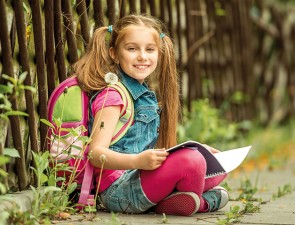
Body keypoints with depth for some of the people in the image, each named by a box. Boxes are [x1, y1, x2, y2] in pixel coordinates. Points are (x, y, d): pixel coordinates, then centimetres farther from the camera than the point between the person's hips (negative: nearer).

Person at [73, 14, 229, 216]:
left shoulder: (147, 94, 17)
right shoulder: (112, 96, -11)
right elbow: (96, 153, -19)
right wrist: (138, 161, -34)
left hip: (141, 177, 9)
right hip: (118, 189, -9)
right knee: (190, 161, -28)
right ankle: (199, 203, 0)